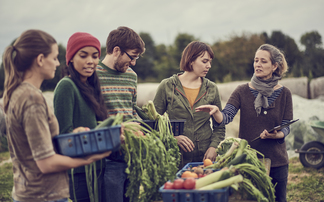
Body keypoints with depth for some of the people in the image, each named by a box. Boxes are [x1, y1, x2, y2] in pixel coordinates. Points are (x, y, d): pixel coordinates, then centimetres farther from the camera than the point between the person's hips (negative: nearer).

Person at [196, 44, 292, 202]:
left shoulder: (284, 93, 1)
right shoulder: (242, 91, -1)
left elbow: (286, 127, 1)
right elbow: (226, 117, -14)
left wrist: (276, 135, -20)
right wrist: (215, 111, -36)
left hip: (276, 161, 1)